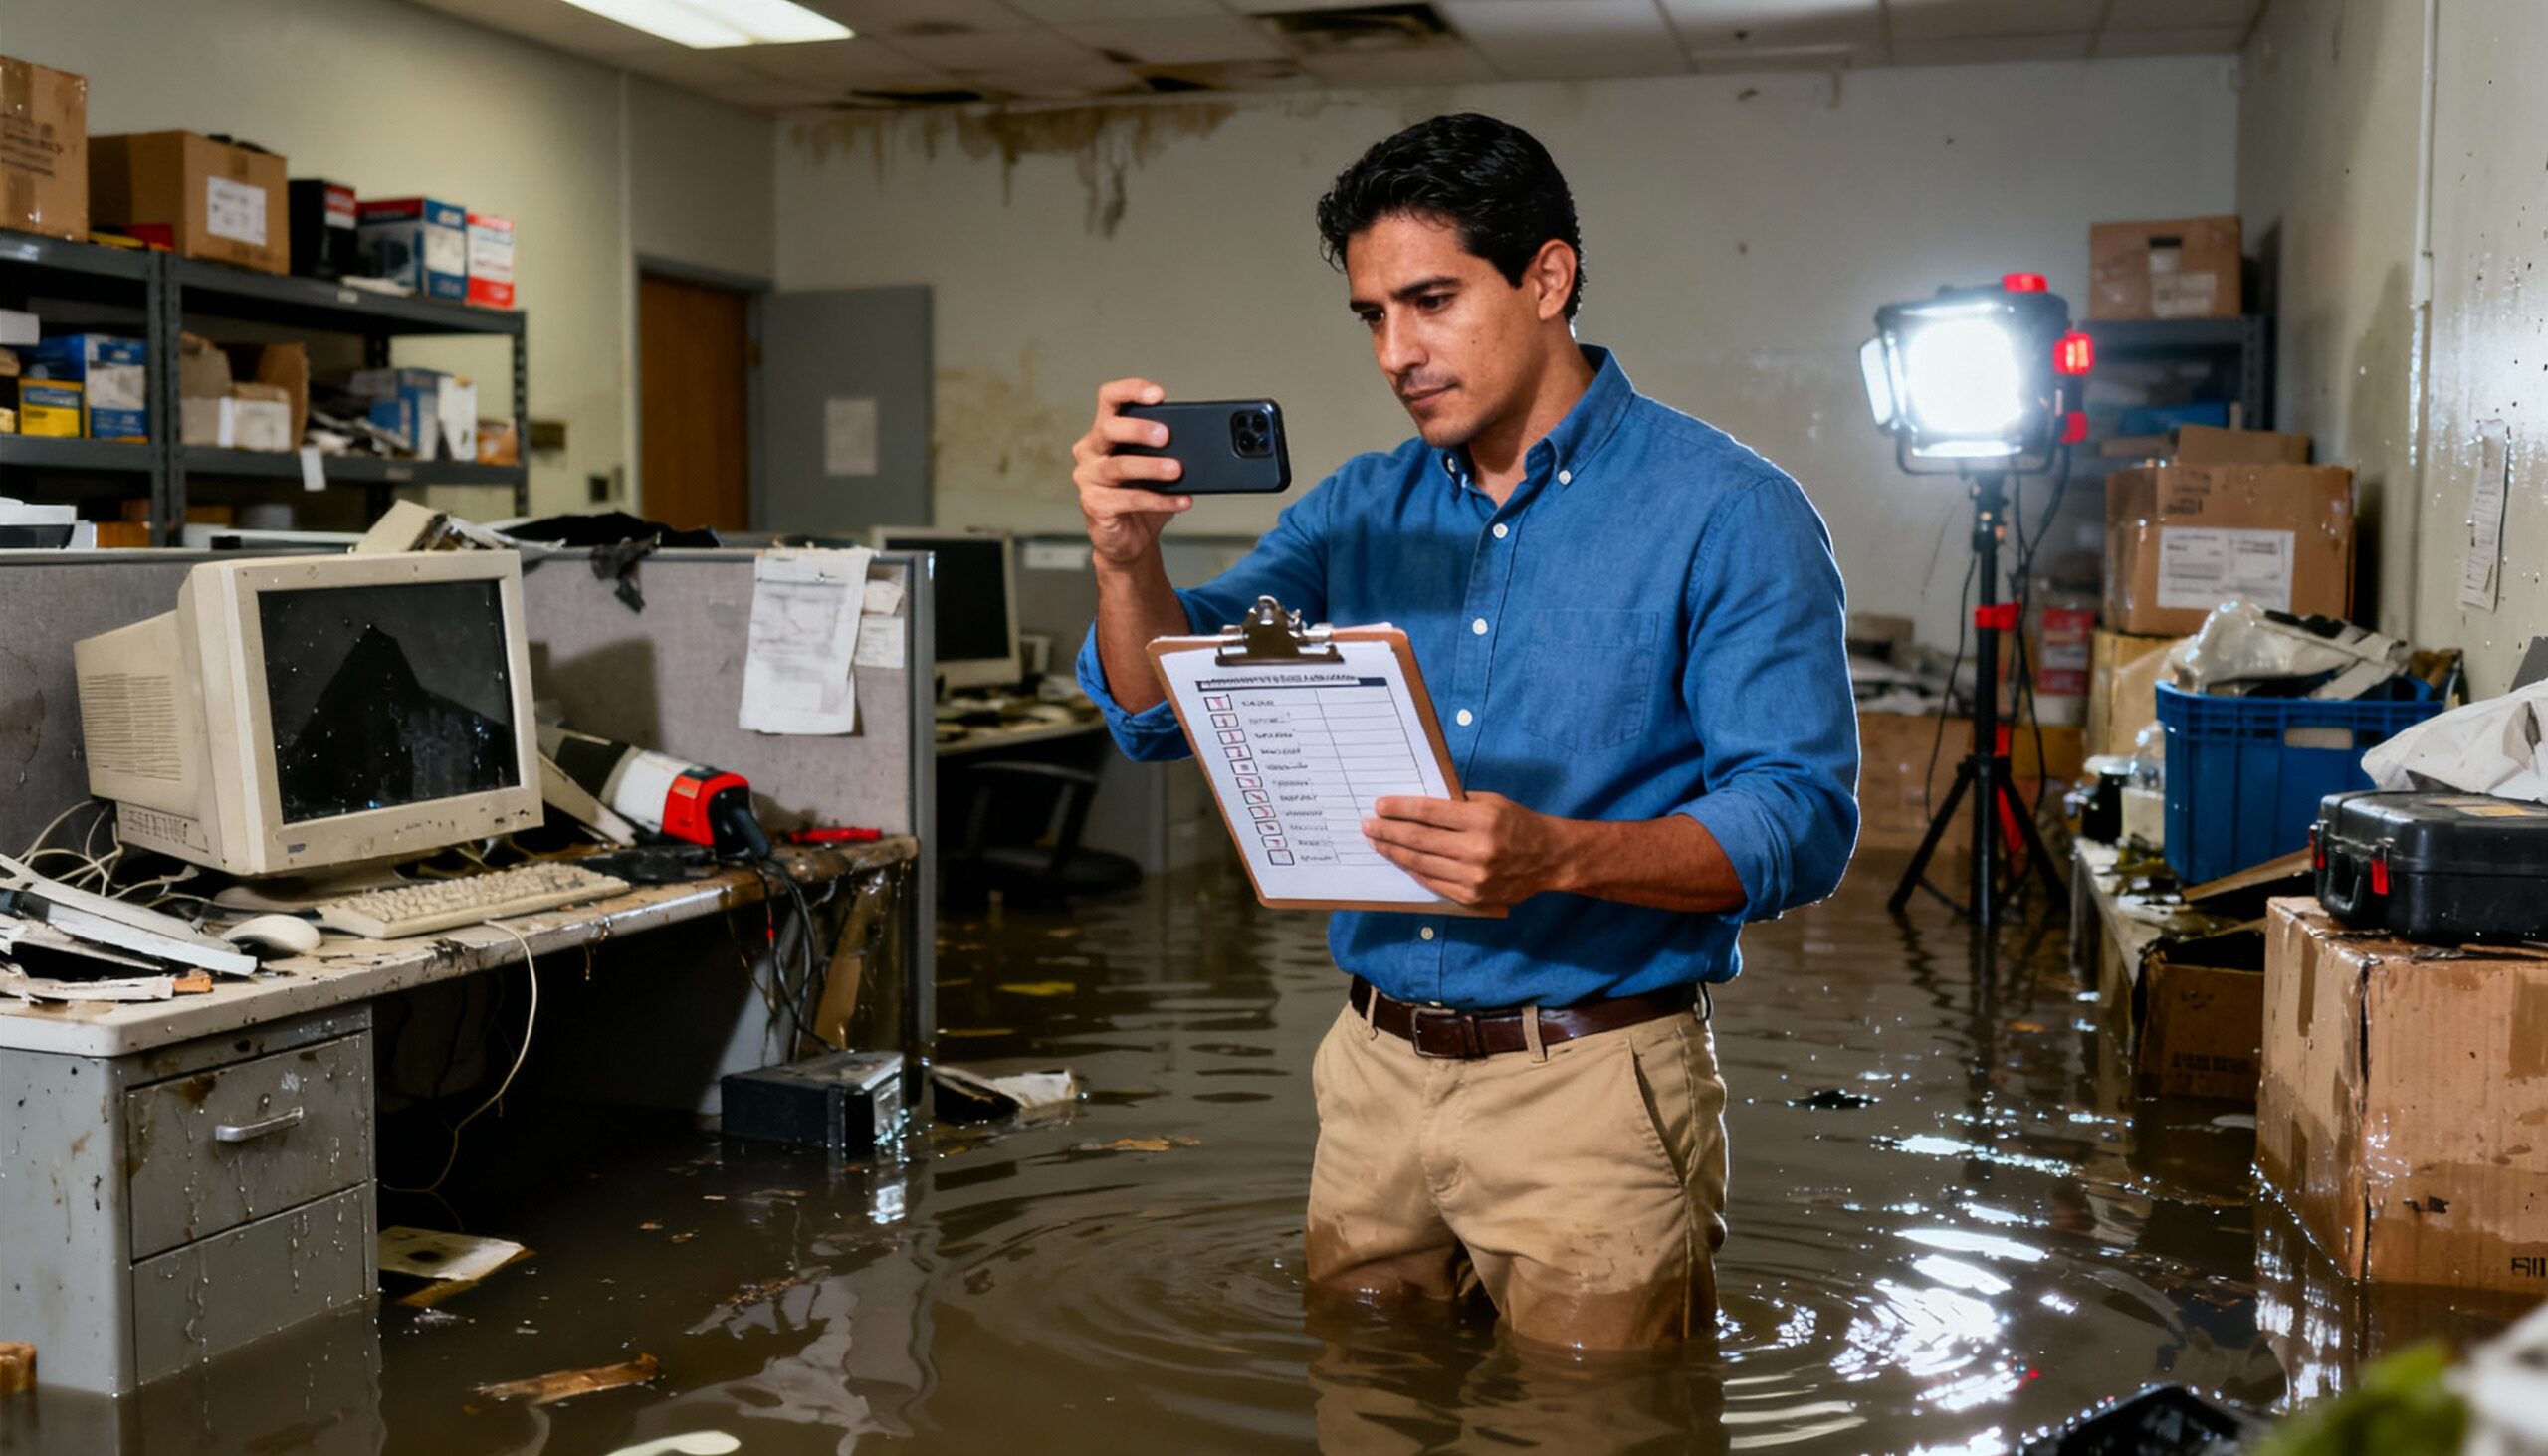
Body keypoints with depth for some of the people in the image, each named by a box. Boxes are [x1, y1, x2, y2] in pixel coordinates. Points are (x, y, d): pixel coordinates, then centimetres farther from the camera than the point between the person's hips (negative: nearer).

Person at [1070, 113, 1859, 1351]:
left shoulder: (1726, 514, -8)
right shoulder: (1359, 507, 9)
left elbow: (1803, 819, -14)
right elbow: (1165, 714, 4)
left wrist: (1559, 856, -30)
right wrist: (1129, 555, -17)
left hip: (1593, 1083, -5)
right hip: (1373, 1074, 5)